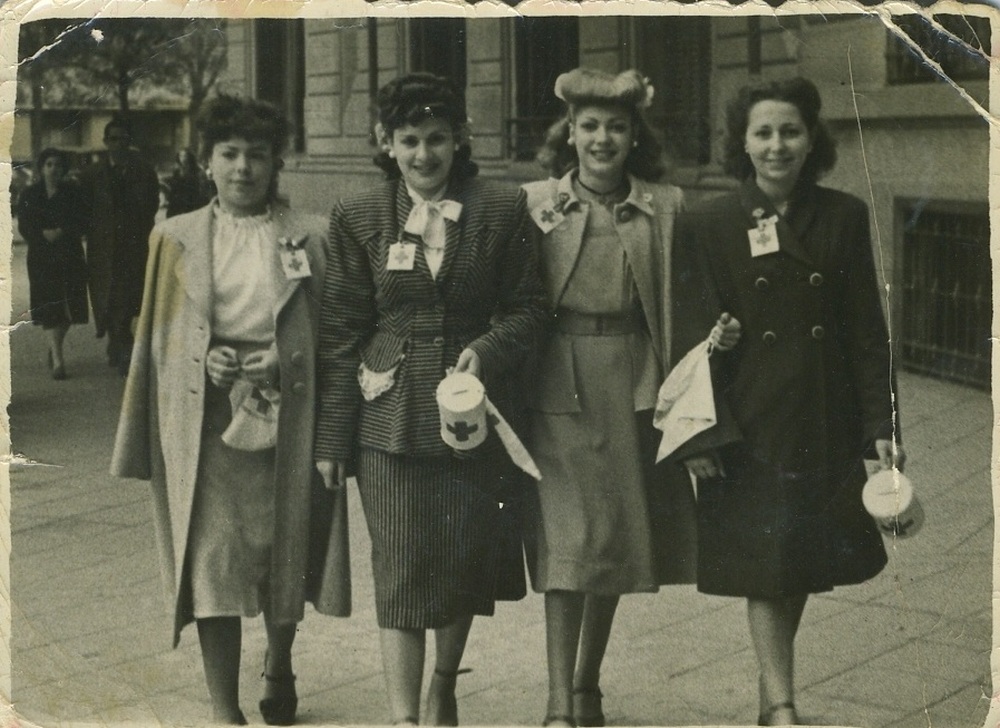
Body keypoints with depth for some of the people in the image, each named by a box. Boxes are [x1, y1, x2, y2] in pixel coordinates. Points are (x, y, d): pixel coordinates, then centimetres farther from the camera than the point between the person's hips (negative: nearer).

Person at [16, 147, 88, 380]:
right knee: (49, 306, -9)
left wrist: (61, 233, -16)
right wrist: (44, 234, -14)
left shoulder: (72, 193, 4)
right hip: (41, 258, -1)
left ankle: (54, 347, 29)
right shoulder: (29, 195, 5)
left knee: (68, 306, 3)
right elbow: (24, 227, 1)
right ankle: (57, 360, -12)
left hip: (70, 256, 1)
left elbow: (82, 223, -1)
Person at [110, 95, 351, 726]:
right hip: (205, 418, 0)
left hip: (286, 418, 0)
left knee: (286, 550, 10)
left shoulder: (311, 236, 5)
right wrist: (206, 361, -4)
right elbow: (159, 337, 11)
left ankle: (279, 668, 38)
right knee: (213, 558, -6)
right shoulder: (176, 237, 8)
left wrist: (280, 365, -8)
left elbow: (331, 331, 5)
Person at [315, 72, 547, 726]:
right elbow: (341, 334, 3)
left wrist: (488, 349, -16)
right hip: (392, 420, -1)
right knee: (400, 570, -3)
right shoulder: (359, 218, 3)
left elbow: (527, 306, 6)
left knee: (467, 562, 11)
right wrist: (332, 438, 1)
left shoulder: (502, 211, 2)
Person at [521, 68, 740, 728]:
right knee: (567, 535, -8)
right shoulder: (535, 203, 2)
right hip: (560, 382, -2)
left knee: (619, 533, 11)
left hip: (634, 383, 2)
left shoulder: (667, 207, 5)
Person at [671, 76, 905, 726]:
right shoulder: (707, 226, -4)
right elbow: (694, 337, -5)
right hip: (751, 424, -2)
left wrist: (882, 424, 0)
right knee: (766, 568, 1)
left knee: (803, 562, 13)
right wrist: (699, 434, -11)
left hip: (826, 425, 3)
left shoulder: (844, 217, 2)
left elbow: (867, 329, 3)